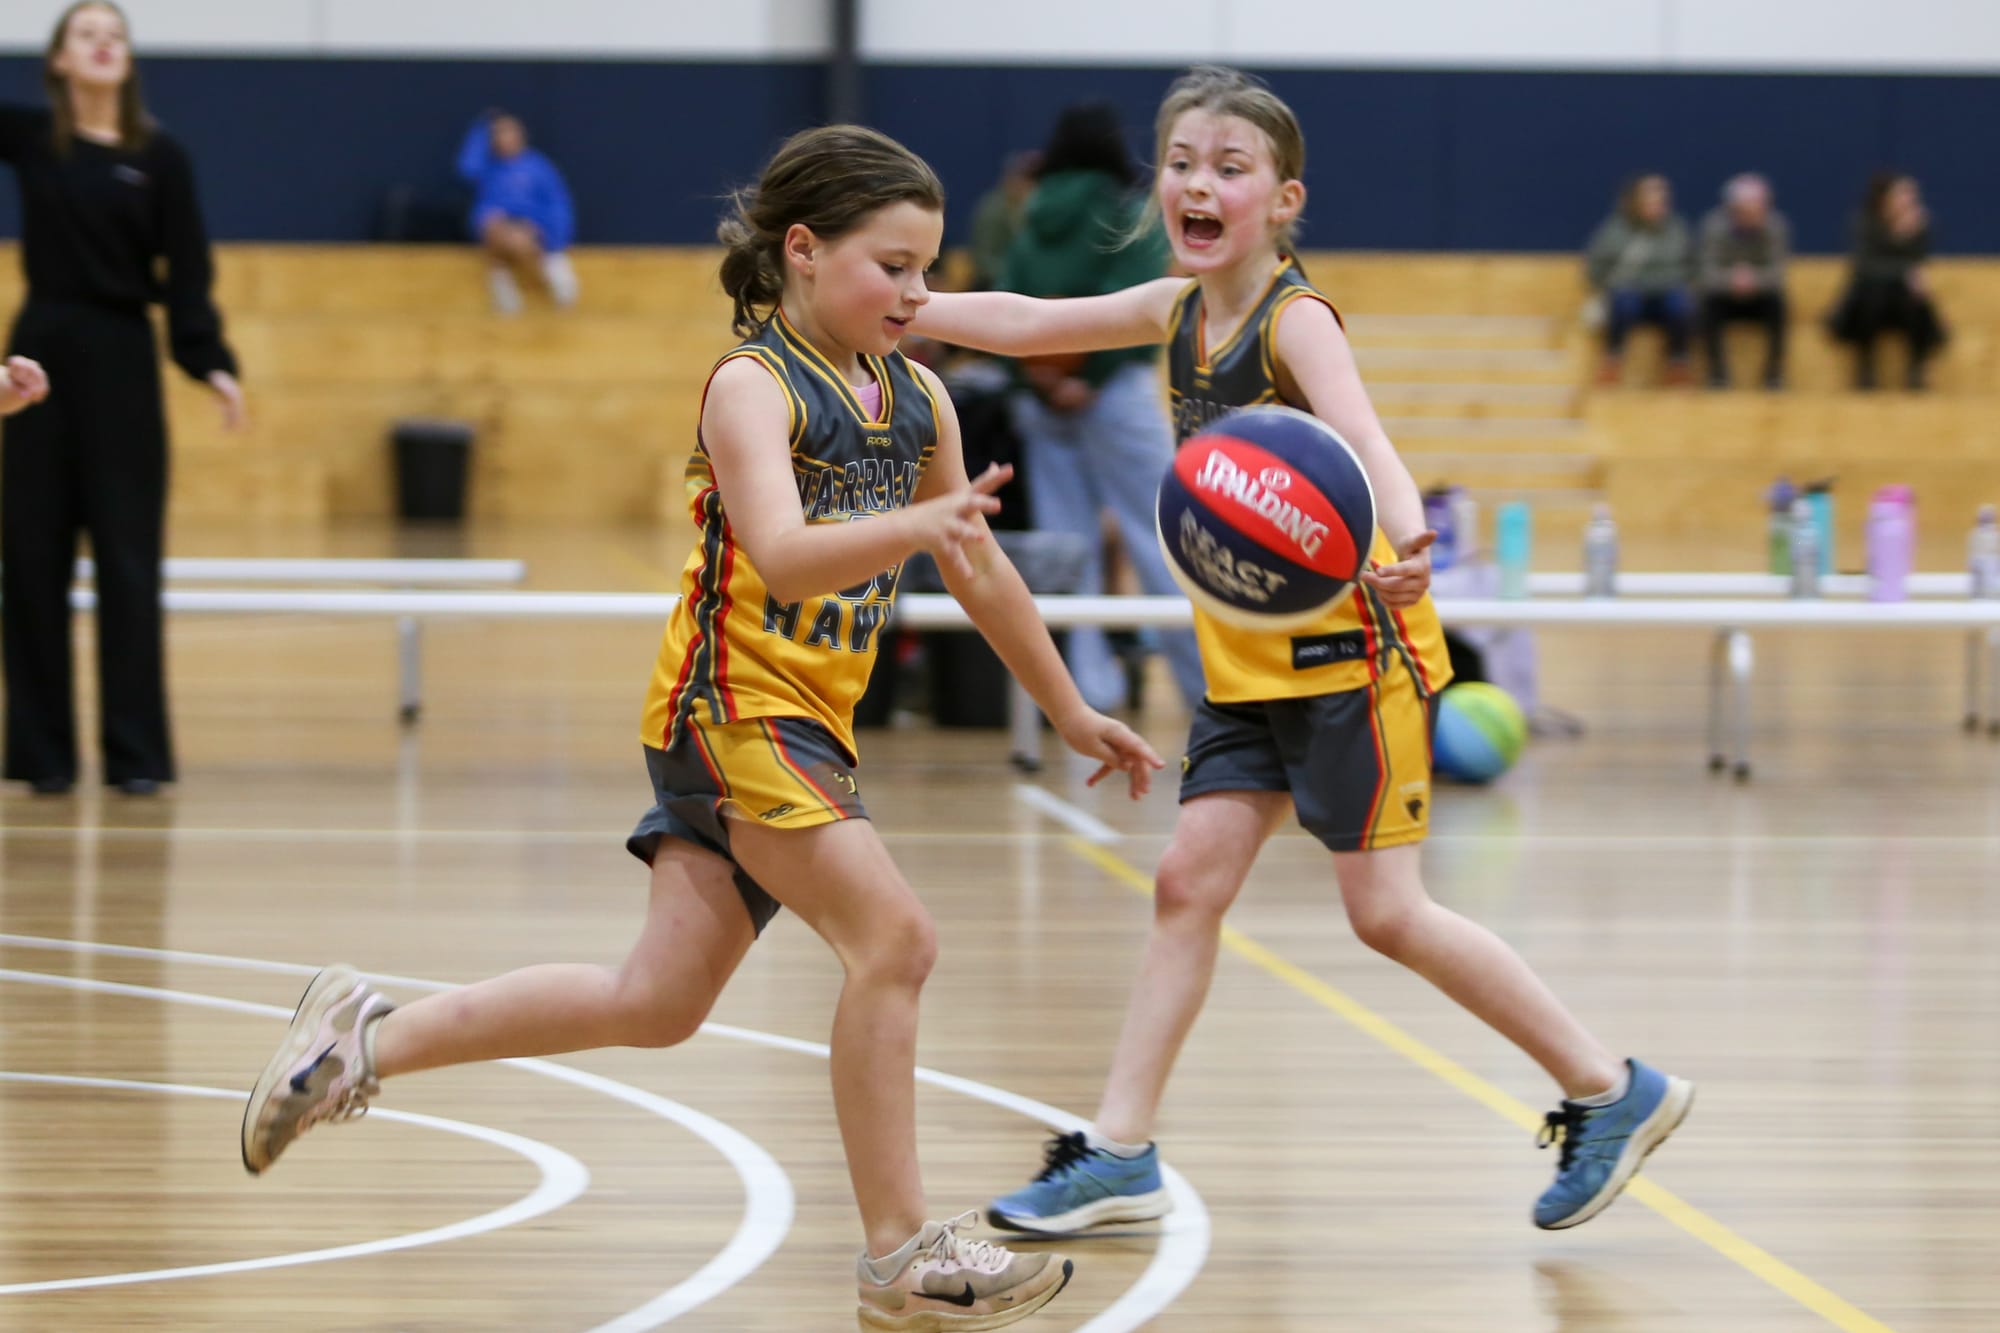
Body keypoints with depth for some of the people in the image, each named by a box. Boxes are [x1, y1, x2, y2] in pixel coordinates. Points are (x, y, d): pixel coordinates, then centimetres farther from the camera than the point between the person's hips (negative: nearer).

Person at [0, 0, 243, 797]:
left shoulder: (160, 157, 0)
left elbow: (187, 269, -2)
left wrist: (211, 363, -12)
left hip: (123, 362, -1)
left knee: (128, 559, -2)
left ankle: (136, 752, 2)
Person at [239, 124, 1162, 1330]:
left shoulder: (920, 401, 11)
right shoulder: (752, 387, -12)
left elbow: (981, 571, 21)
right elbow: (783, 557, -28)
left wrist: (1071, 711, 25)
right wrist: (914, 527, -44)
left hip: (808, 729, 8)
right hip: (731, 702, -8)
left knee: (659, 1004, 7)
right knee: (894, 938, -16)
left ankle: (371, 1039, 17)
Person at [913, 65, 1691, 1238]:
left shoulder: (1295, 318, -17)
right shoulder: (1181, 311, 5)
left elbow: (1358, 432, -37)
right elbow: (1027, 324, 18)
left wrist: (1402, 531, -56)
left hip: (1351, 646, -8)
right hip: (1252, 662, 8)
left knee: (1387, 911, -8)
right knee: (1190, 881, 4)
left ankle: (1613, 1093, 3)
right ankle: (1121, 1154, 9)